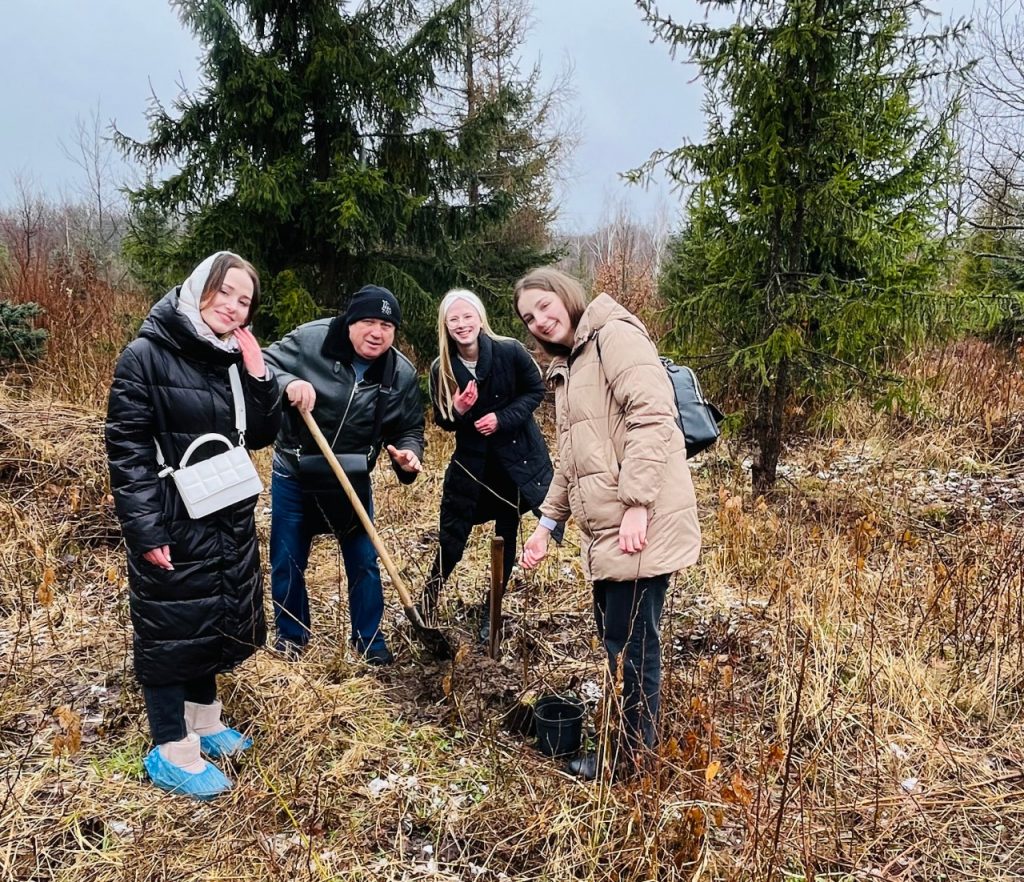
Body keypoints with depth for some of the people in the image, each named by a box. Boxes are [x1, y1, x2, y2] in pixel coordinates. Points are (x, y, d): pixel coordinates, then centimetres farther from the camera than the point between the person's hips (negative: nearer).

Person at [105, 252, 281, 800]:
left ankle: (203, 724, 37)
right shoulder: (148, 354, -14)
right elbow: (126, 447, -17)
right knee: (170, 630, 5)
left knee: (214, 622, 18)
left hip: (229, 520, 7)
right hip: (172, 523, -7)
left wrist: (257, 373, -9)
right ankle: (171, 752, 19)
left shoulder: (234, 358, 6)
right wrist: (145, 530, -20)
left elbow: (260, 436, 4)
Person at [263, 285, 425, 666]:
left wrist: (408, 454, -23)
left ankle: (368, 638, 29)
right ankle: (292, 633, 34)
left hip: (352, 481, 1)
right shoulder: (311, 339, -18)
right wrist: (287, 383, -34)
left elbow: (410, 429, -1)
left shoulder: (402, 374, -10)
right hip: (294, 476, -1)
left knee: (364, 561, 9)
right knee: (287, 561, 11)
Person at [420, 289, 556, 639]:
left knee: (506, 537, 9)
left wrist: (503, 418, -19)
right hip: (471, 459, 1)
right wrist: (457, 411, -22)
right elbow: (443, 421, 2)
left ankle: (490, 611, 27)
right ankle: (426, 605, 20)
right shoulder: (442, 368, -8)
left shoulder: (510, 352, -16)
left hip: (515, 455, -1)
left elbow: (535, 390, -4)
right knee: (451, 540, -2)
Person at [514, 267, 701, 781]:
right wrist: (548, 521, 23)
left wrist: (636, 503, -24)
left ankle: (631, 757, 17)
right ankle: (630, 736, 34)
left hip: (641, 525, -9)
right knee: (615, 638, 18)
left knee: (630, 644, 1)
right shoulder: (566, 368, 22)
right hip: (604, 528, 9)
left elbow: (652, 415, -19)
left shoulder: (615, 336, -7)